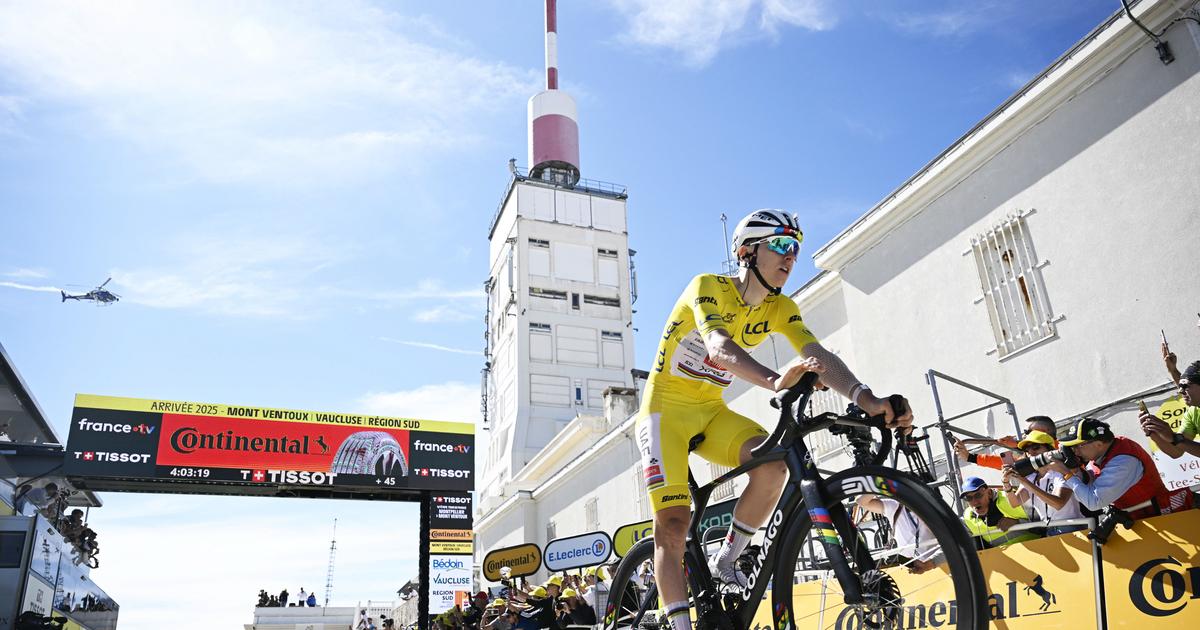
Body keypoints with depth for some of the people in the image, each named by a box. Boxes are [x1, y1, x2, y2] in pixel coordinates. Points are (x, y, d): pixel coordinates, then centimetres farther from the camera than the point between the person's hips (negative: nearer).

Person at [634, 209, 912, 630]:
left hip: (712, 411, 5)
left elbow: (819, 355, -15)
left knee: (774, 463, -22)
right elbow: (719, 346, -38)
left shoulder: (780, 308, 0)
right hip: (667, 407, -5)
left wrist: (868, 400, -35)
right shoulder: (708, 287, -18)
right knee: (673, 522, -16)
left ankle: (725, 563, -3)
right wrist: (775, 381, -57)